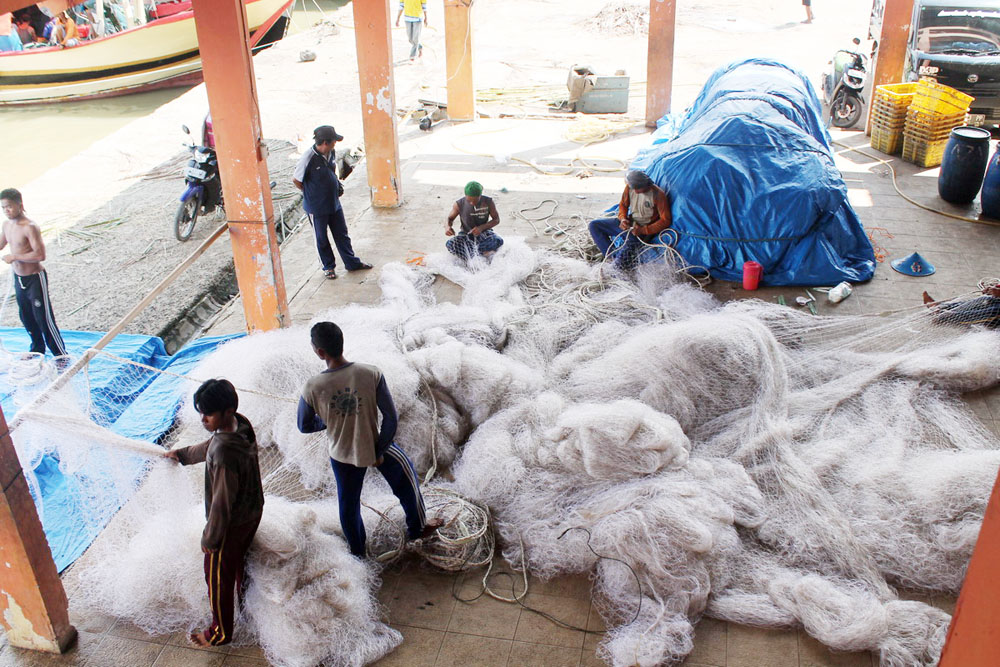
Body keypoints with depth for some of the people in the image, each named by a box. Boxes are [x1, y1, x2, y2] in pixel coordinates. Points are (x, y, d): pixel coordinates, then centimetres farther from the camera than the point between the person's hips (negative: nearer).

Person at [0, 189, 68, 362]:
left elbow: (40, 255, -28)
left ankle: (60, 354, 7)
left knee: (43, 318, -4)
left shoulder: (30, 227, -22)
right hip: (18, 278, 8)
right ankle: (37, 348, 39)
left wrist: (14, 257, -23)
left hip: (35, 278, -8)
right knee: (26, 317, 20)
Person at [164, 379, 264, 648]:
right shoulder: (242, 425, -11)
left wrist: (209, 538, -14)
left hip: (232, 523, -8)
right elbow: (209, 447, 11)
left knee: (218, 578, 15)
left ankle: (221, 633, 35)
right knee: (240, 558, 33)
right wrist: (183, 454, 26)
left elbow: (222, 503, -28)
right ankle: (245, 597, 58)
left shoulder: (225, 454, -38)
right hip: (253, 511, 8)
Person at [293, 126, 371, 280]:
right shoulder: (309, 158, -24)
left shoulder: (332, 153, -3)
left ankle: (352, 263, 29)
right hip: (317, 207, -6)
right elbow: (296, 179, -13)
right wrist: (310, 193, -4)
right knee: (321, 238, 12)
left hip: (334, 203, 6)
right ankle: (328, 267, 29)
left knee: (342, 234, 16)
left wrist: (337, 183, 3)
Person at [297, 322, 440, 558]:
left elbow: (305, 426, -7)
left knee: (348, 503, 24)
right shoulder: (371, 374, -25)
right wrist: (380, 452, -8)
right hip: (374, 446, -1)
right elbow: (390, 417, -20)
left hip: (341, 454, 1)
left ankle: (357, 551, 45)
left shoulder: (312, 388, -24)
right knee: (406, 477, 28)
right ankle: (417, 527, 44)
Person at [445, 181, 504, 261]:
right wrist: (447, 227, -23)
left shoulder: (488, 202, -12)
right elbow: (450, 219, 2)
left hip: (484, 233, 0)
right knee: (450, 244, -31)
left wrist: (482, 227, -20)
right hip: (466, 236, 0)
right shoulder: (459, 204, -12)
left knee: (498, 241, -34)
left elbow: (496, 219, -3)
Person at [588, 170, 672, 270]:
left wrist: (643, 230, -23)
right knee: (594, 225, -3)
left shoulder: (658, 195, -21)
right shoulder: (630, 187, -6)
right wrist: (622, 219, -10)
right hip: (628, 224, 7)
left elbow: (665, 221, -17)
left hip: (642, 230, -7)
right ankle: (613, 256, -6)